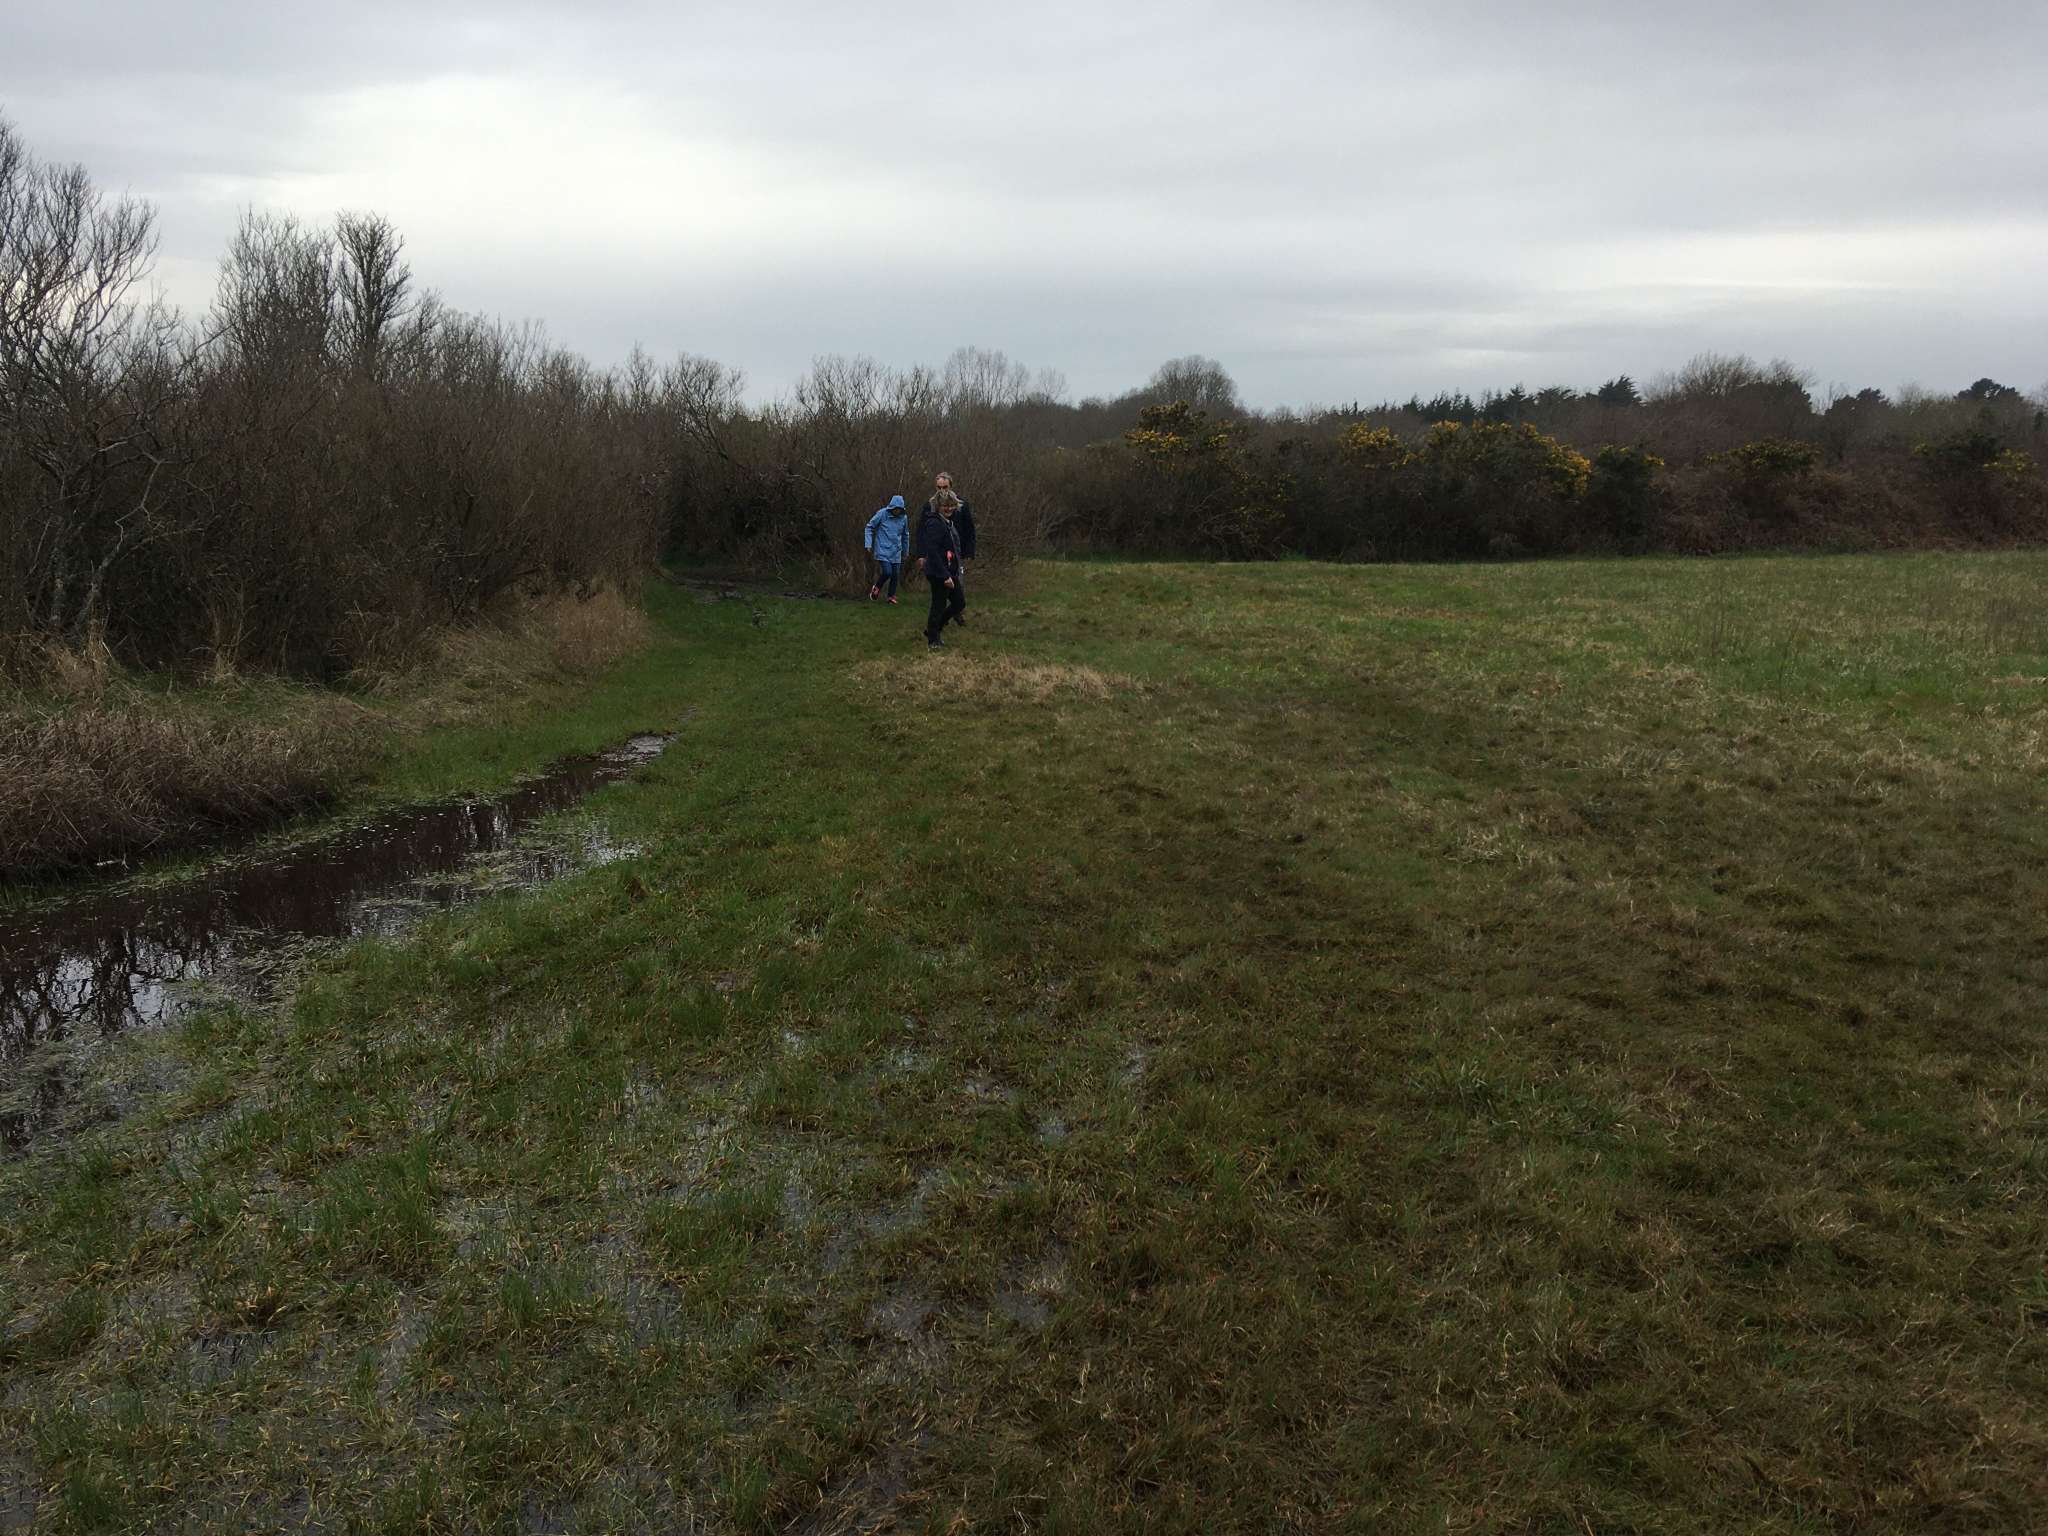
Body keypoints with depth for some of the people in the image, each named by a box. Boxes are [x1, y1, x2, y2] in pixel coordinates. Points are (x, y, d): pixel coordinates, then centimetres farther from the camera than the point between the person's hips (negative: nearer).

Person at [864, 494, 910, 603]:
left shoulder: (904, 517, 1)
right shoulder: (882, 514, -10)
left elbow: (905, 535, 16)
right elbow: (870, 527, -1)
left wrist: (906, 551, 22)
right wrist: (869, 544, -7)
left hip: (896, 552, 4)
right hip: (883, 550, -4)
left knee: (895, 575, 3)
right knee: (887, 572, -14)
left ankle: (891, 597, 19)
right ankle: (876, 588, 14)